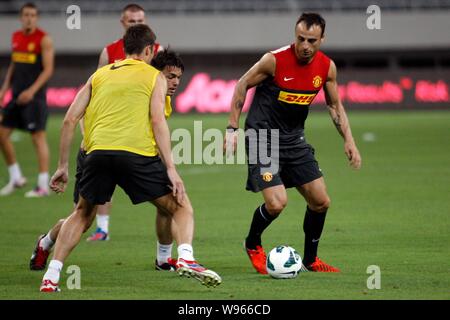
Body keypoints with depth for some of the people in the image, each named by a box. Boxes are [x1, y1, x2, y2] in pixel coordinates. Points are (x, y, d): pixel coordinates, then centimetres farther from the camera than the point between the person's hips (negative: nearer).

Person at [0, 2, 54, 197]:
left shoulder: (43, 39, -8)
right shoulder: (16, 37, 12)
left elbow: (48, 69, -13)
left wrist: (32, 91, -22)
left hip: (34, 97, -7)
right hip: (17, 96, 7)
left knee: (38, 137, -6)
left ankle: (43, 185, -3)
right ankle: (16, 178, 16)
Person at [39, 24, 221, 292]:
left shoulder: (99, 75, 24)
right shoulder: (155, 77, 14)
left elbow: (70, 120, 17)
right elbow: (157, 121, -1)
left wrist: (63, 166, 22)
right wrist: (171, 168, -4)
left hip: (98, 151, 3)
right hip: (138, 153, -3)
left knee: (82, 215, 23)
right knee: (181, 207, 11)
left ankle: (51, 277, 11)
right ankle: (186, 258, -15)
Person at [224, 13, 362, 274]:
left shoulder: (327, 67, -4)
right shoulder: (275, 60, -19)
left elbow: (335, 105, 11)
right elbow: (243, 85, -6)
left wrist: (349, 140, 3)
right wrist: (232, 128, -8)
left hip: (294, 139, 6)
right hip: (262, 137, -6)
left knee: (321, 202, 4)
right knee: (277, 203, -18)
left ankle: (311, 259, 24)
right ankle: (253, 244, 12)